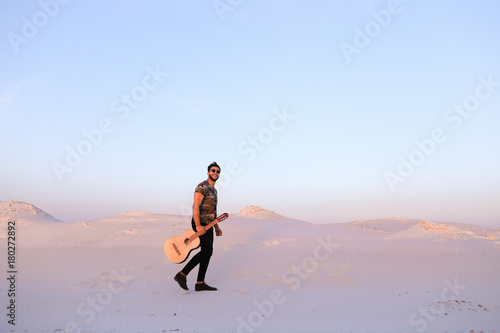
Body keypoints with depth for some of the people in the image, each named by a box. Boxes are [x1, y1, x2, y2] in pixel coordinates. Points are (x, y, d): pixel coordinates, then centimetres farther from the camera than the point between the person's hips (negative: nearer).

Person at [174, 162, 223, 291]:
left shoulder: (213, 190, 20)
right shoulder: (202, 187, -11)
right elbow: (195, 206, -21)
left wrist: (216, 227, 22)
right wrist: (198, 225, -29)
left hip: (208, 224, 9)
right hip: (200, 223, -9)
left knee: (208, 252, 6)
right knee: (206, 251, -13)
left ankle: (200, 283, 9)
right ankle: (182, 275, -5)